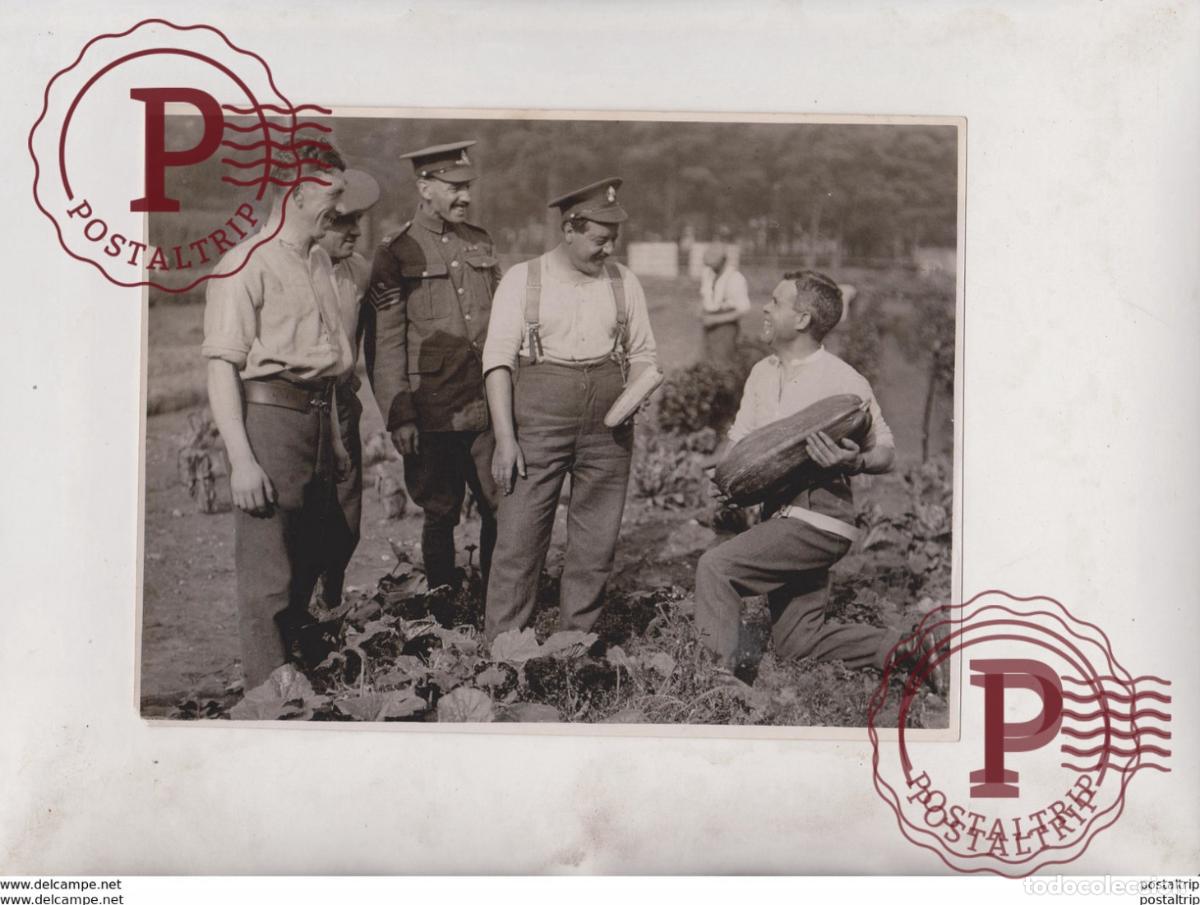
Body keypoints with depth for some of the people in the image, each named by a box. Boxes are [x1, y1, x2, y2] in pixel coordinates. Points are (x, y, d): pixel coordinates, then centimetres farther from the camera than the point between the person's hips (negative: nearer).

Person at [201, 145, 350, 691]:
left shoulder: (319, 262, 16)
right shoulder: (247, 264, -10)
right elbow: (221, 366, -16)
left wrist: (335, 437, 19)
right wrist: (241, 460, -21)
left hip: (318, 420, 9)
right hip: (269, 418, -9)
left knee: (312, 562, 18)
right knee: (267, 577, -5)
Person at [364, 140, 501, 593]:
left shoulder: (480, 242, 11)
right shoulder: (396, 254, -5)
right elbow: (384, 344, -6)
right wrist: (398, 417, -10)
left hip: (488, 407, 4)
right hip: (433, 414, -4)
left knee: (503, 508, 5)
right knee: (441, 515, 7)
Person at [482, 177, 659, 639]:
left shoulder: (624, 282, 10)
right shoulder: (521, 280, 1)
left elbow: (643, 355, 16)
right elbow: (498, 360, -3)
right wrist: (505, 438, -11)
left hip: (607, 431, 3)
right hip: (538, 426, -3)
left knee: (596, 544, 6)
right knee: (519, 537, -4)